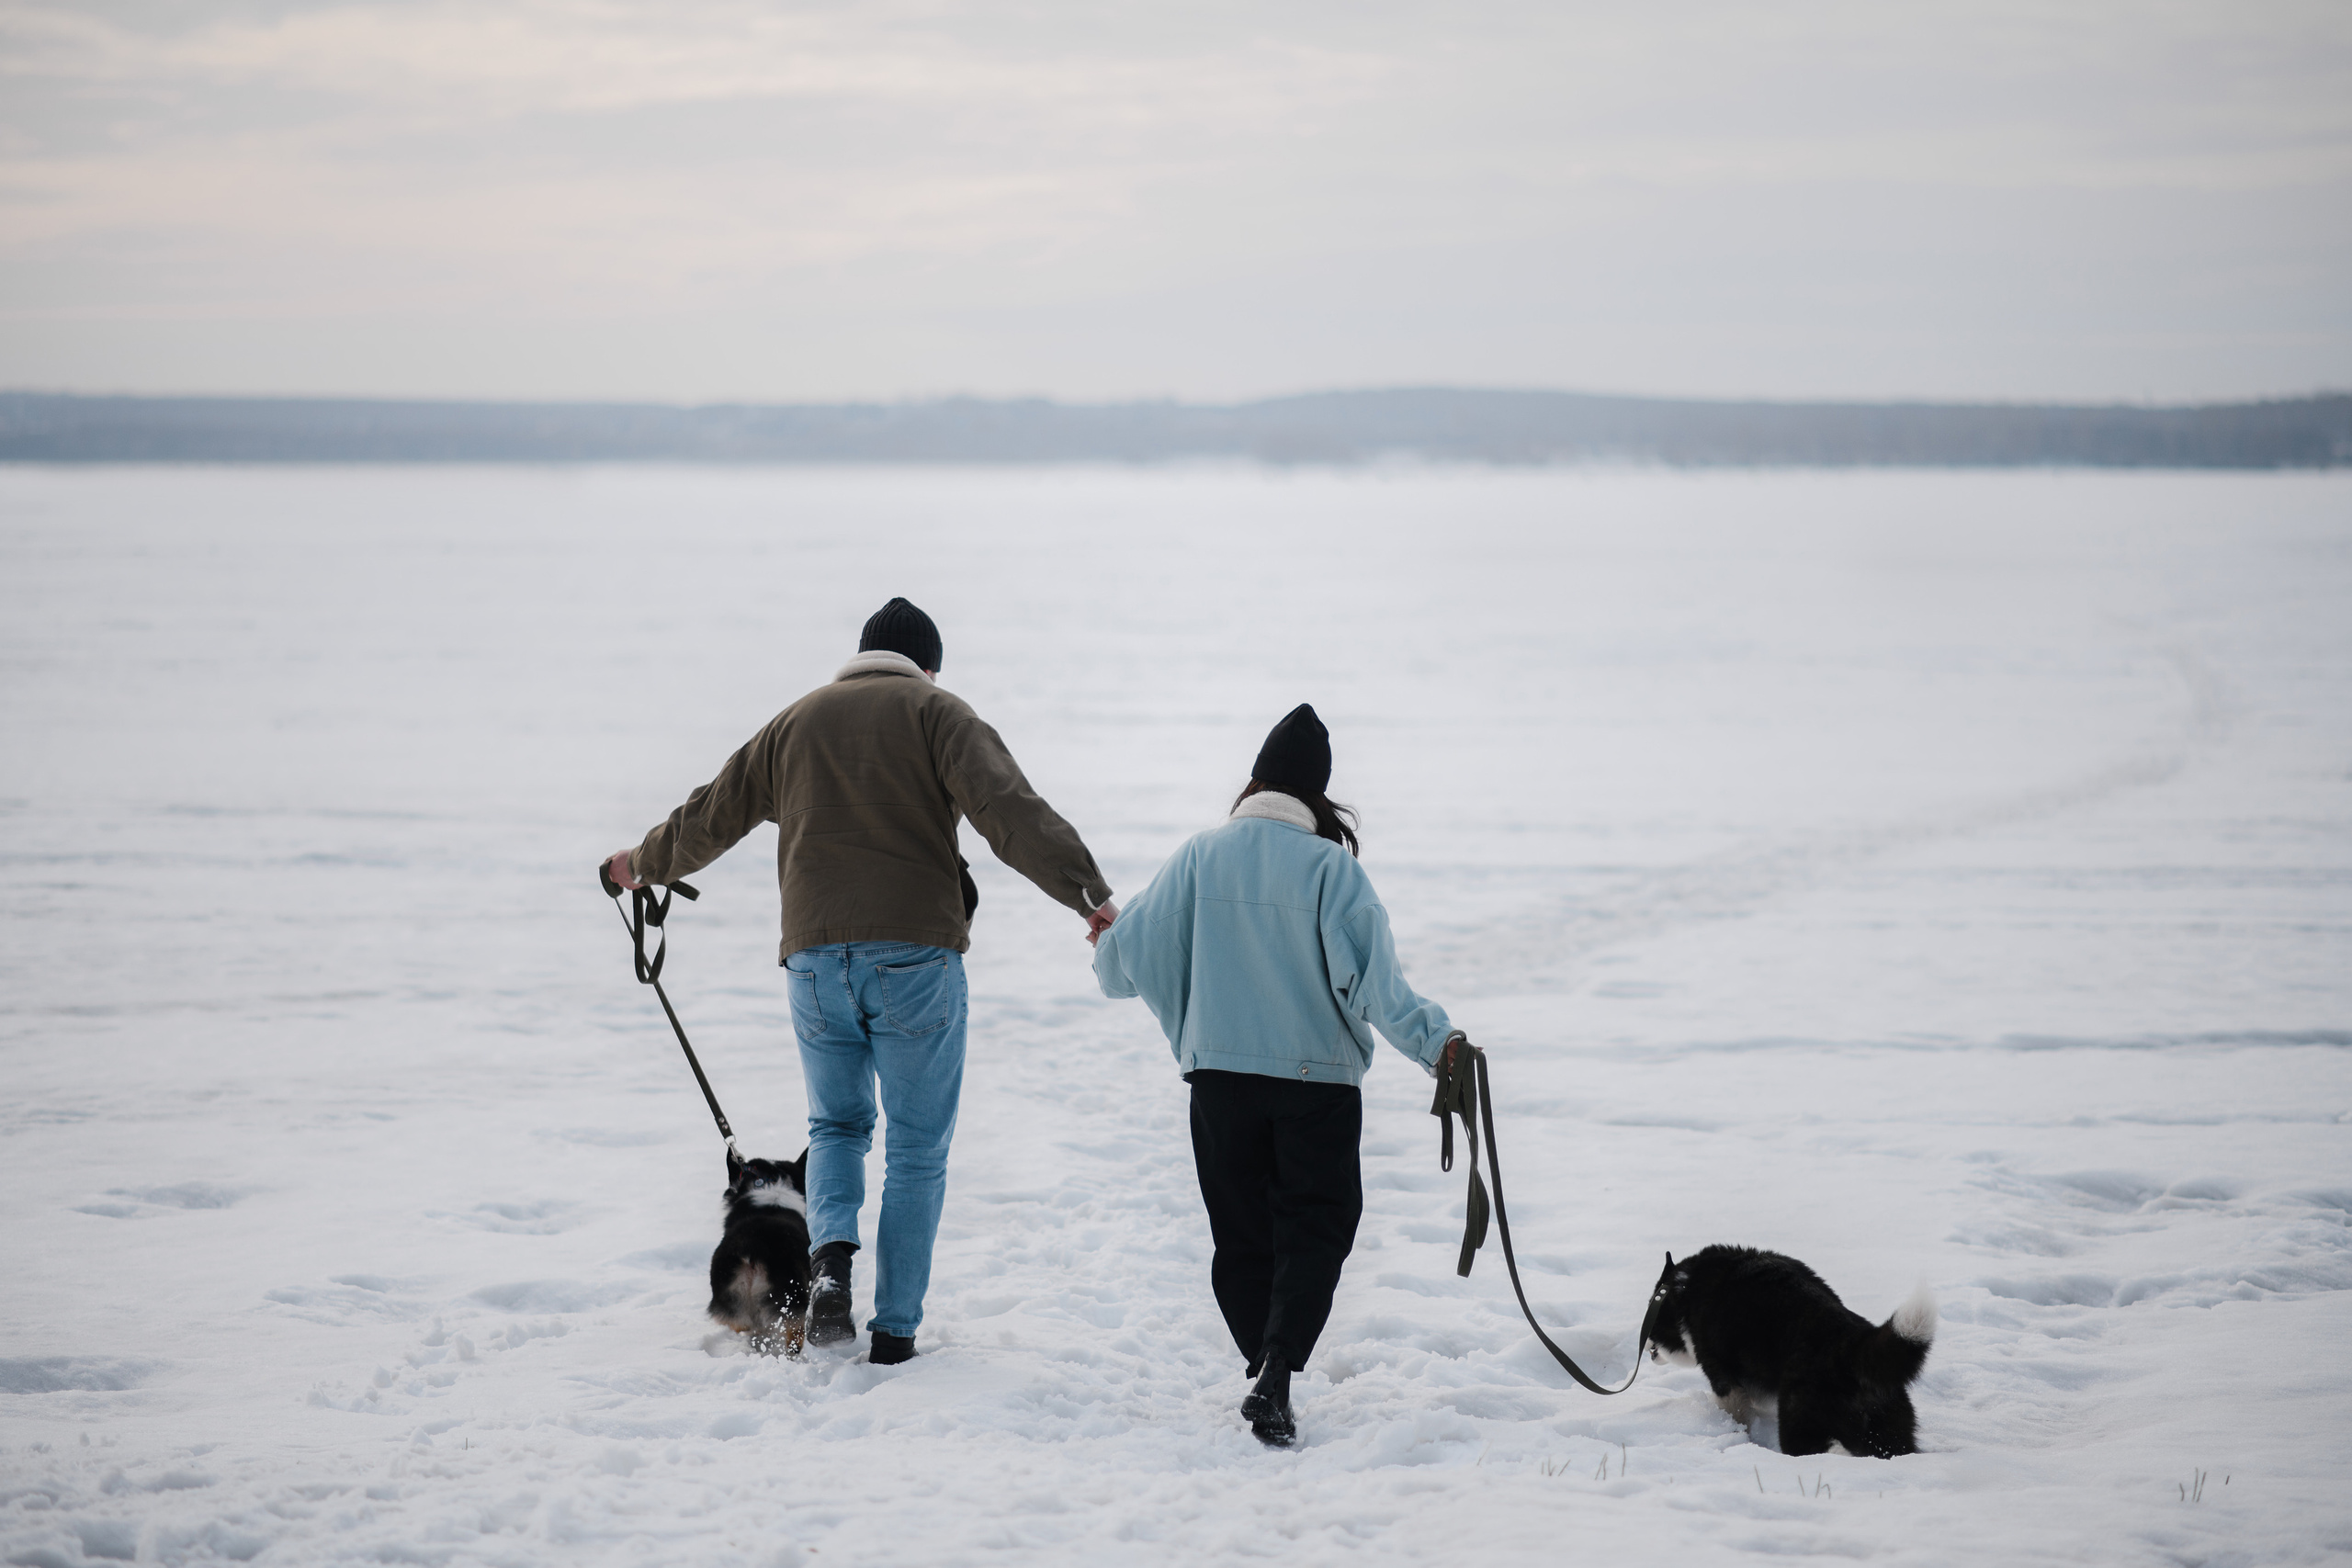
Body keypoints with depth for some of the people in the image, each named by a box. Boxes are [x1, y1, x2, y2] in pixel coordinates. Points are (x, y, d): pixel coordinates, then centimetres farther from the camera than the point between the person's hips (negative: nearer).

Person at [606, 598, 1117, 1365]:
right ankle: (895, 1330, 4)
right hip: (916, 956, -3)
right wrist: (1087, 889, -16)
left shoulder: (797, 721, 17)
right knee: (917, 1149, 7)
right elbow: (1008, 809, -12)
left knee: (837, 1124, 21)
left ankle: (831, 1257, -7)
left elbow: (711, 815, 27)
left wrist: (646, 863, 45)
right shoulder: (936, 712, 4)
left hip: (816, 958, 3)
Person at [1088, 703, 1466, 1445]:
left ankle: (1267, 1377, 16)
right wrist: (1434, 1042, -11)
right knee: (1315, 1230, 4)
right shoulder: (1330, 865, -9)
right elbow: (1371, 977, -16)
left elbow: (1131, 954, 5)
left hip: (1219, 1074, 2)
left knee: (1242, 1235, 14)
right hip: (1319, 1078, -2)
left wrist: (1103, 953, 27)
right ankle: (1276, 1375, -14)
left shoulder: (1203, 854, -1)